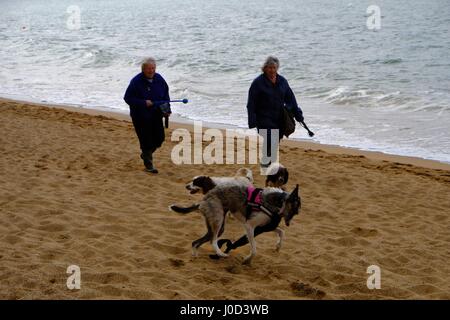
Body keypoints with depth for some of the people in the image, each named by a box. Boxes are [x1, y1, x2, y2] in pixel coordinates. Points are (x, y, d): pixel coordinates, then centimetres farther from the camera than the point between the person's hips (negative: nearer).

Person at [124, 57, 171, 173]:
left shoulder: (159, 79, -1)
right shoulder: (136, 81, -18)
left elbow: (166, 94, 12)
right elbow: (128, 98, -15)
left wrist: (166, 109, -1)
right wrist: (144, 103, -24)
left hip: (156, 115, 5)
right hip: (140, 117, -5)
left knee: (159, 138, 8)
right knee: (146, 141, 0)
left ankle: (145, 154, 36)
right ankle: (148, 165, 18)